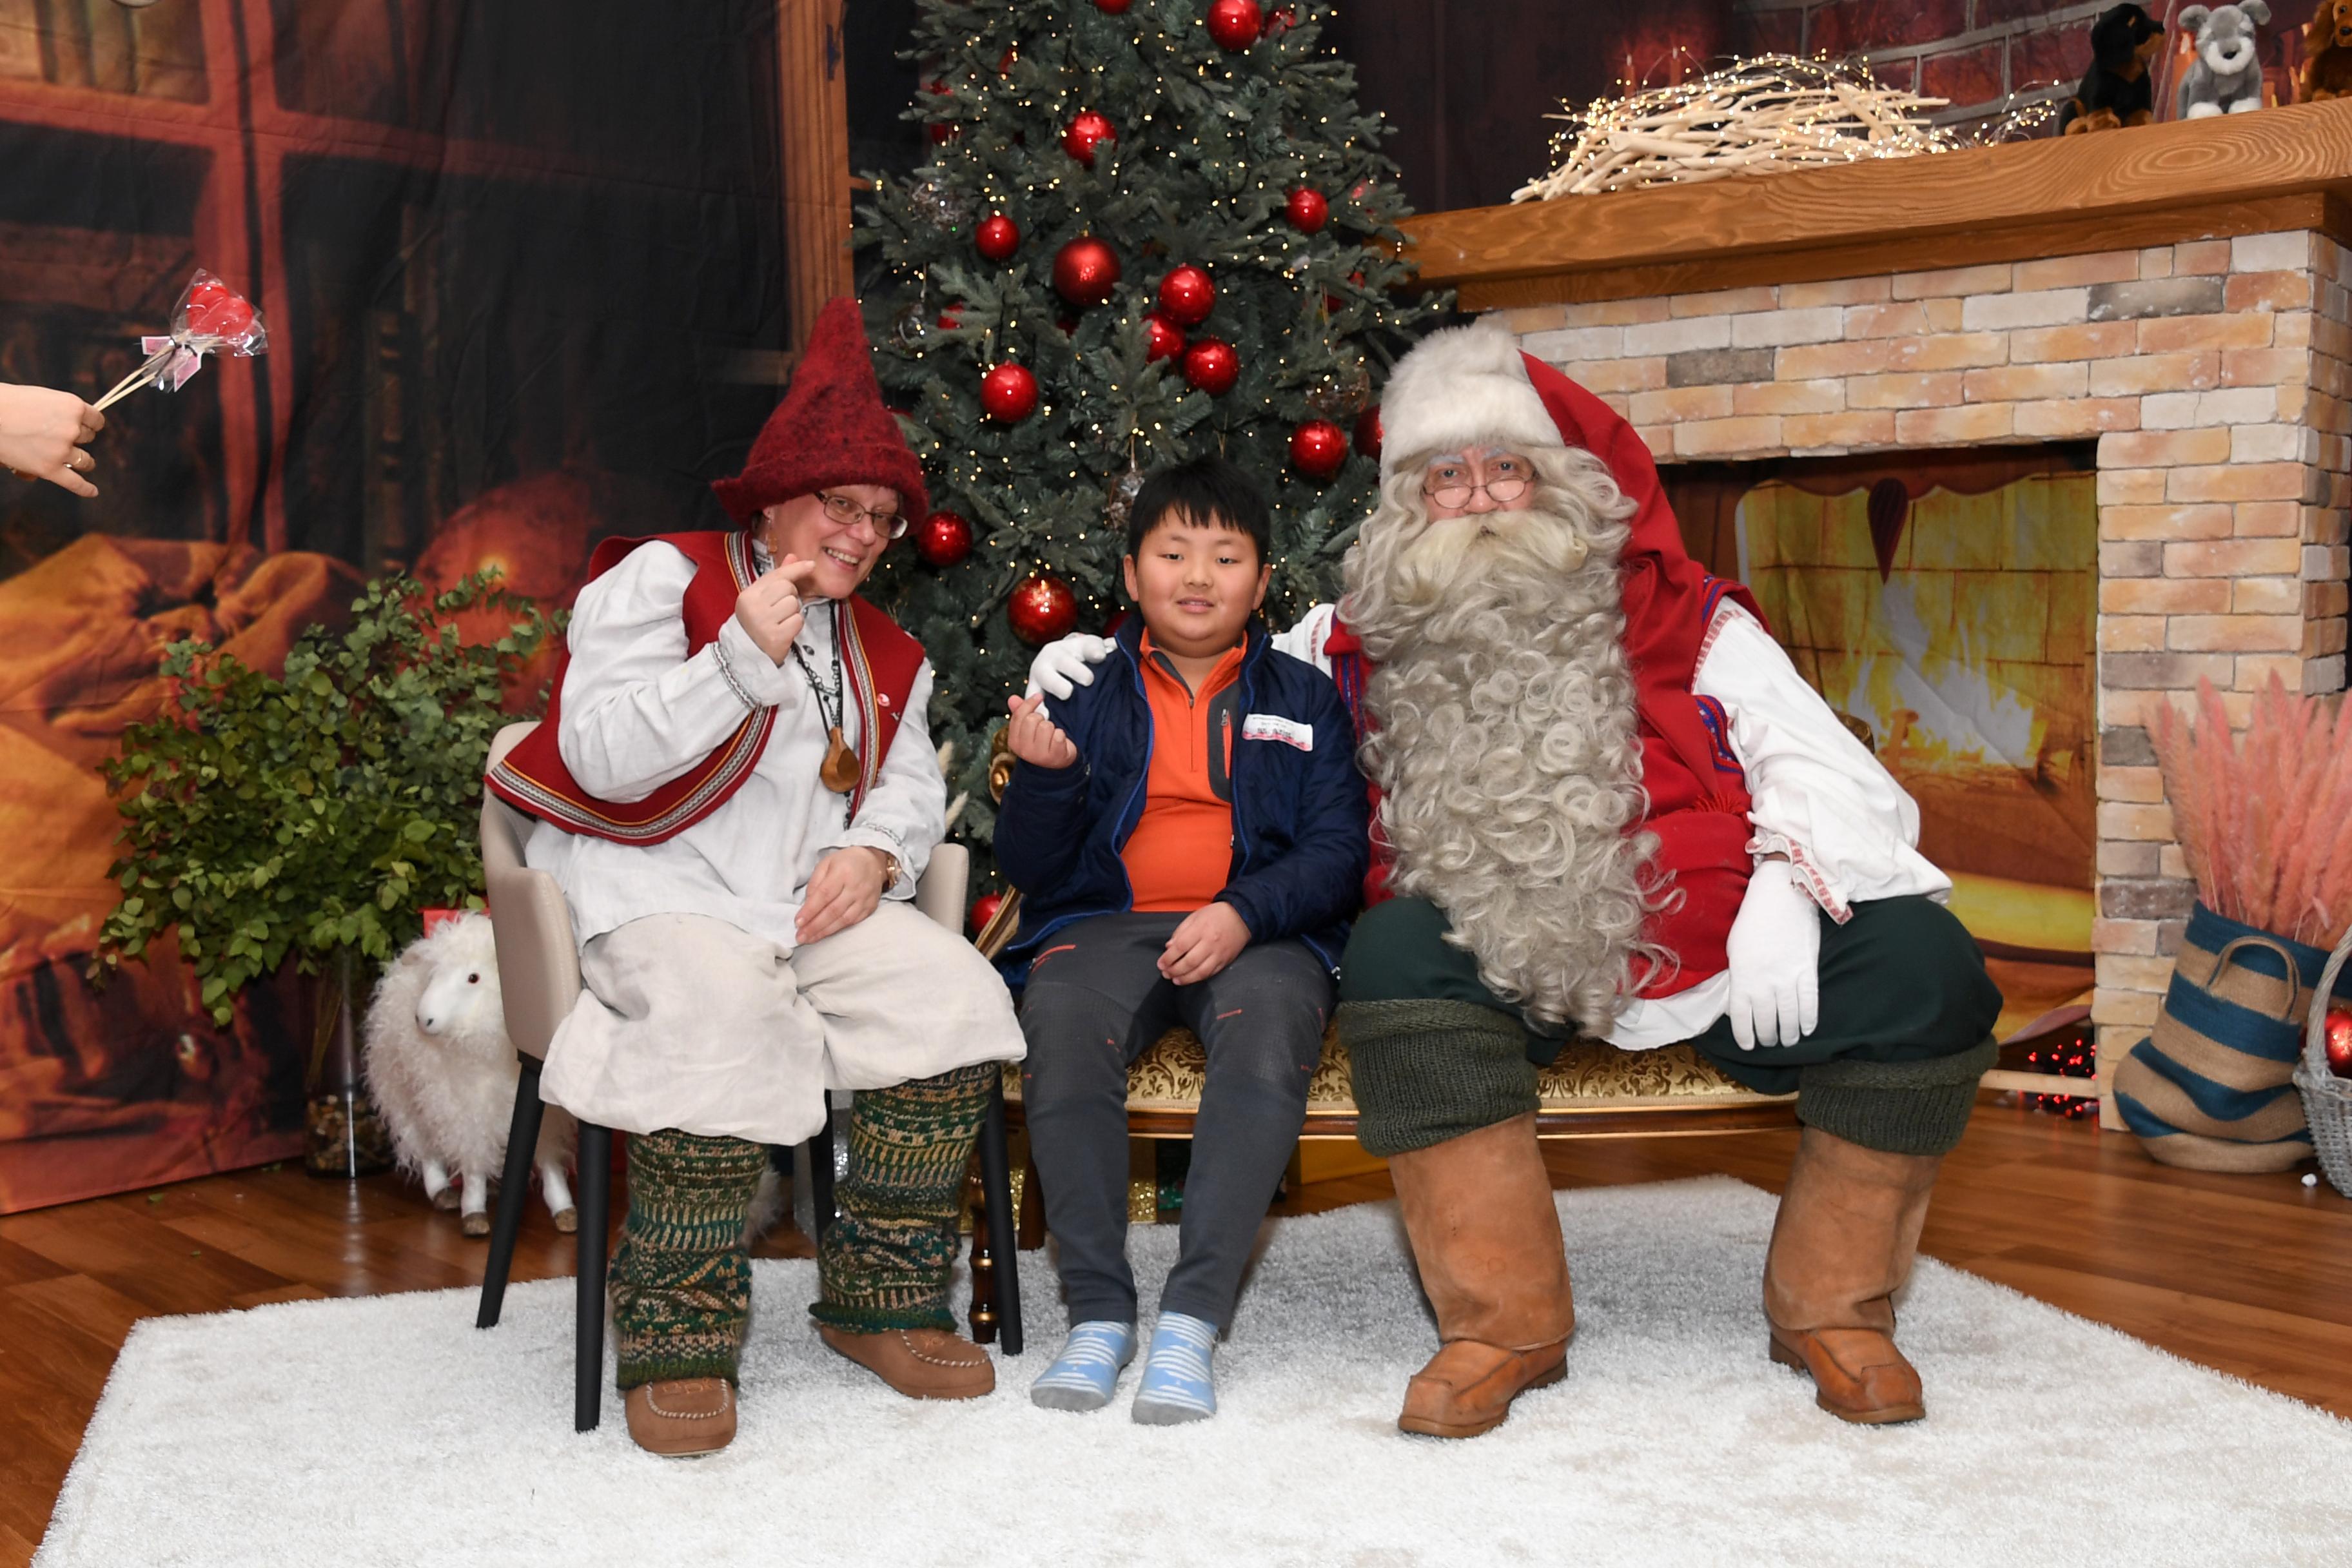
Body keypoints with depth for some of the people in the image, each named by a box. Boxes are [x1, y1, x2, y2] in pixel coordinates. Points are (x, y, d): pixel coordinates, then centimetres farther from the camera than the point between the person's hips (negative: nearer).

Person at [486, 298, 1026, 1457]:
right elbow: (600, 756, -9)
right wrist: (745, 655, -15)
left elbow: (912, 784, 16)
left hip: (816, 902, 6)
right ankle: (677, 1341, -24)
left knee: (957, 993, -20)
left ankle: (881, 1299, -8)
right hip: (655, 894, -6)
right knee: (726, 1012, -38)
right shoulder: (662, 579, 3)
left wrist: (874, 852, -8)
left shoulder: (880, 651, 23)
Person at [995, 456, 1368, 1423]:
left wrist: (1245, 914, -16)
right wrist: (1042, 775, -10)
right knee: (1060, 1025, -34)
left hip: (1258, 931, 0)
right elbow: (1028, 867, 10)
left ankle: (1193, 1318, -32)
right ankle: (1098, 1310, -24)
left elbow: (1337, 846, 3)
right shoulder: (1087, 695, 14)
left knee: (1270, 1027, -36)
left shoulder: (1303, 699, 15)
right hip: (1106, 919, 1)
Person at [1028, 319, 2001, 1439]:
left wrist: (1785, 895, -14)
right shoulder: (1371, 647, 13)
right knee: (1394, 955, -31)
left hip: (1713, 949, 1)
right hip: (1512, 963, 0)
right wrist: (1095, 665, 8)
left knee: (1922, 969, -20)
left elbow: (1814, 762, 4)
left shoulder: (1685, 619, 10)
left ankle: (1831, 1309, 0)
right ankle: (1505, 1323, -20)